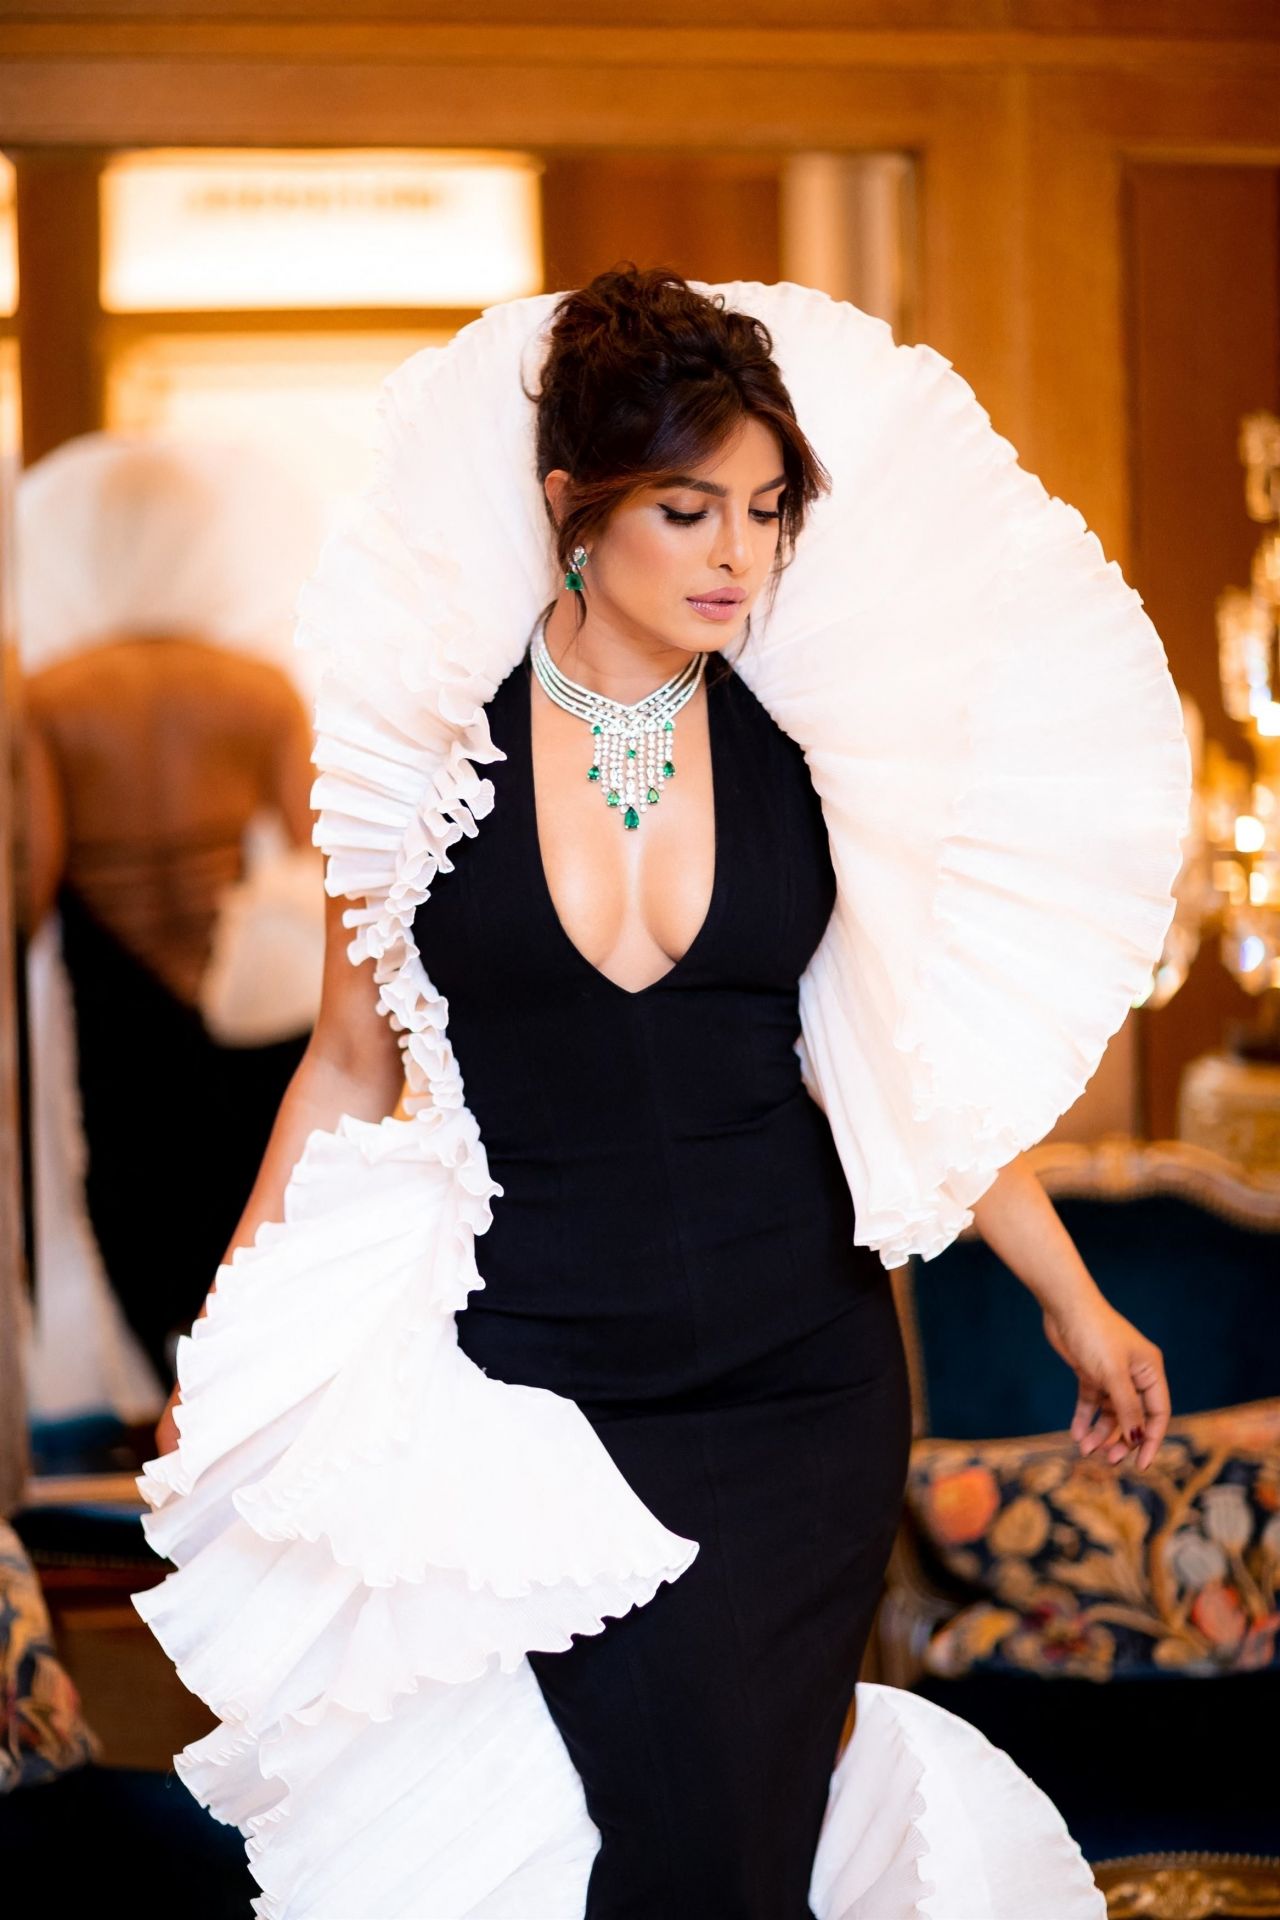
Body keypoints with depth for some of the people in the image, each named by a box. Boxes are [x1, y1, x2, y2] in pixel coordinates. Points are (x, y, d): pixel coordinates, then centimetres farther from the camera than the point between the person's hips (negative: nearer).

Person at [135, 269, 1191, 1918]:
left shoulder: (811, 743, 1)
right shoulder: (433, 736, -3)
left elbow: (917, 1061, 10)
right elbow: (354, 1063, 7)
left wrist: (1074, 1303, 13)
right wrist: (228, 1352, 6)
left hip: (796, 1374, 2)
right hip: (538, 1373, -1)